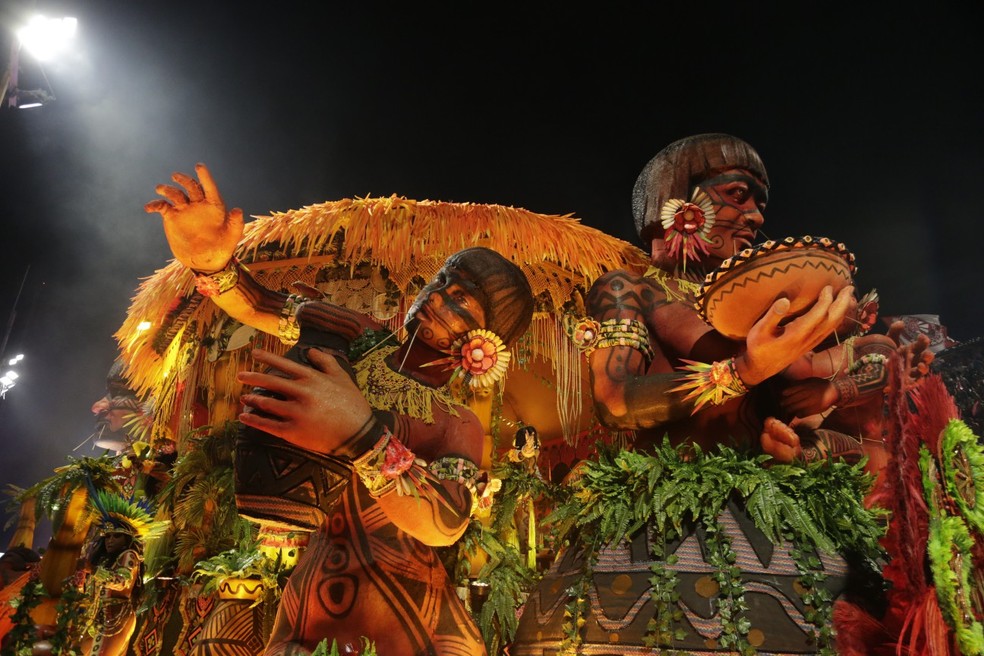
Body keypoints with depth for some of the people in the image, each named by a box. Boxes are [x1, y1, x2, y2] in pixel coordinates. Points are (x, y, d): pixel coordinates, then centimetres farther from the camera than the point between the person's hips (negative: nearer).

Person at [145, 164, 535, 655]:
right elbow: (255, 306, -1)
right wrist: (212, 263, -24)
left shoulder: (459, 427, -8)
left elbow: (445, 523, -27)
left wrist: (360, 435, -43)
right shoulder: (359, 338, 3)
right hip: (318, 592, 2)